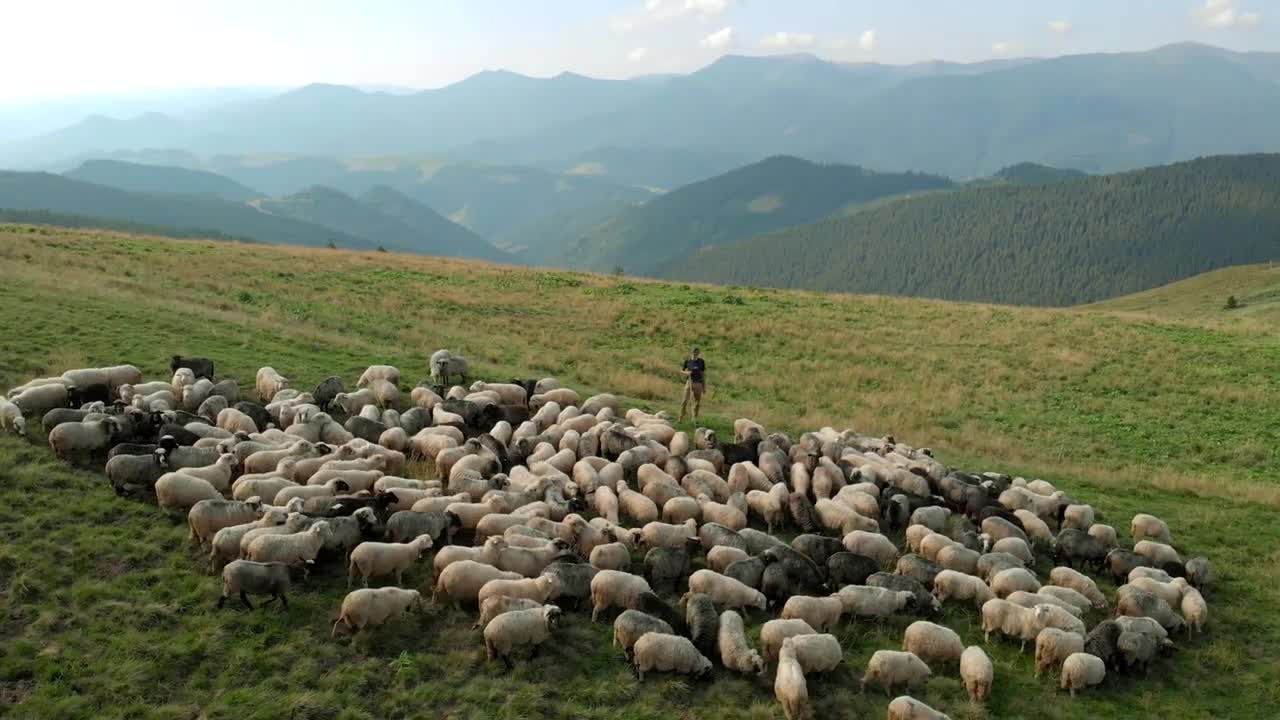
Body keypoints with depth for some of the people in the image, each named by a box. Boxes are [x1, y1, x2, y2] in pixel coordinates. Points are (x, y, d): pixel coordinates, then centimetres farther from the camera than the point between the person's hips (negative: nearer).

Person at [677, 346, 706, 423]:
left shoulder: (701, 362, 2)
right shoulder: (687, 361, 0)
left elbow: (703, 374, 6)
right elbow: (681, 371, 11)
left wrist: (704, 387, 5)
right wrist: (686, 373, -12)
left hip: (698, 383, 1)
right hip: (689, 382, -1)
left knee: (697, 402, 6)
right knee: (685, 401, -7)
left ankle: (695, 419, 18)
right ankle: (681, 419, -5)